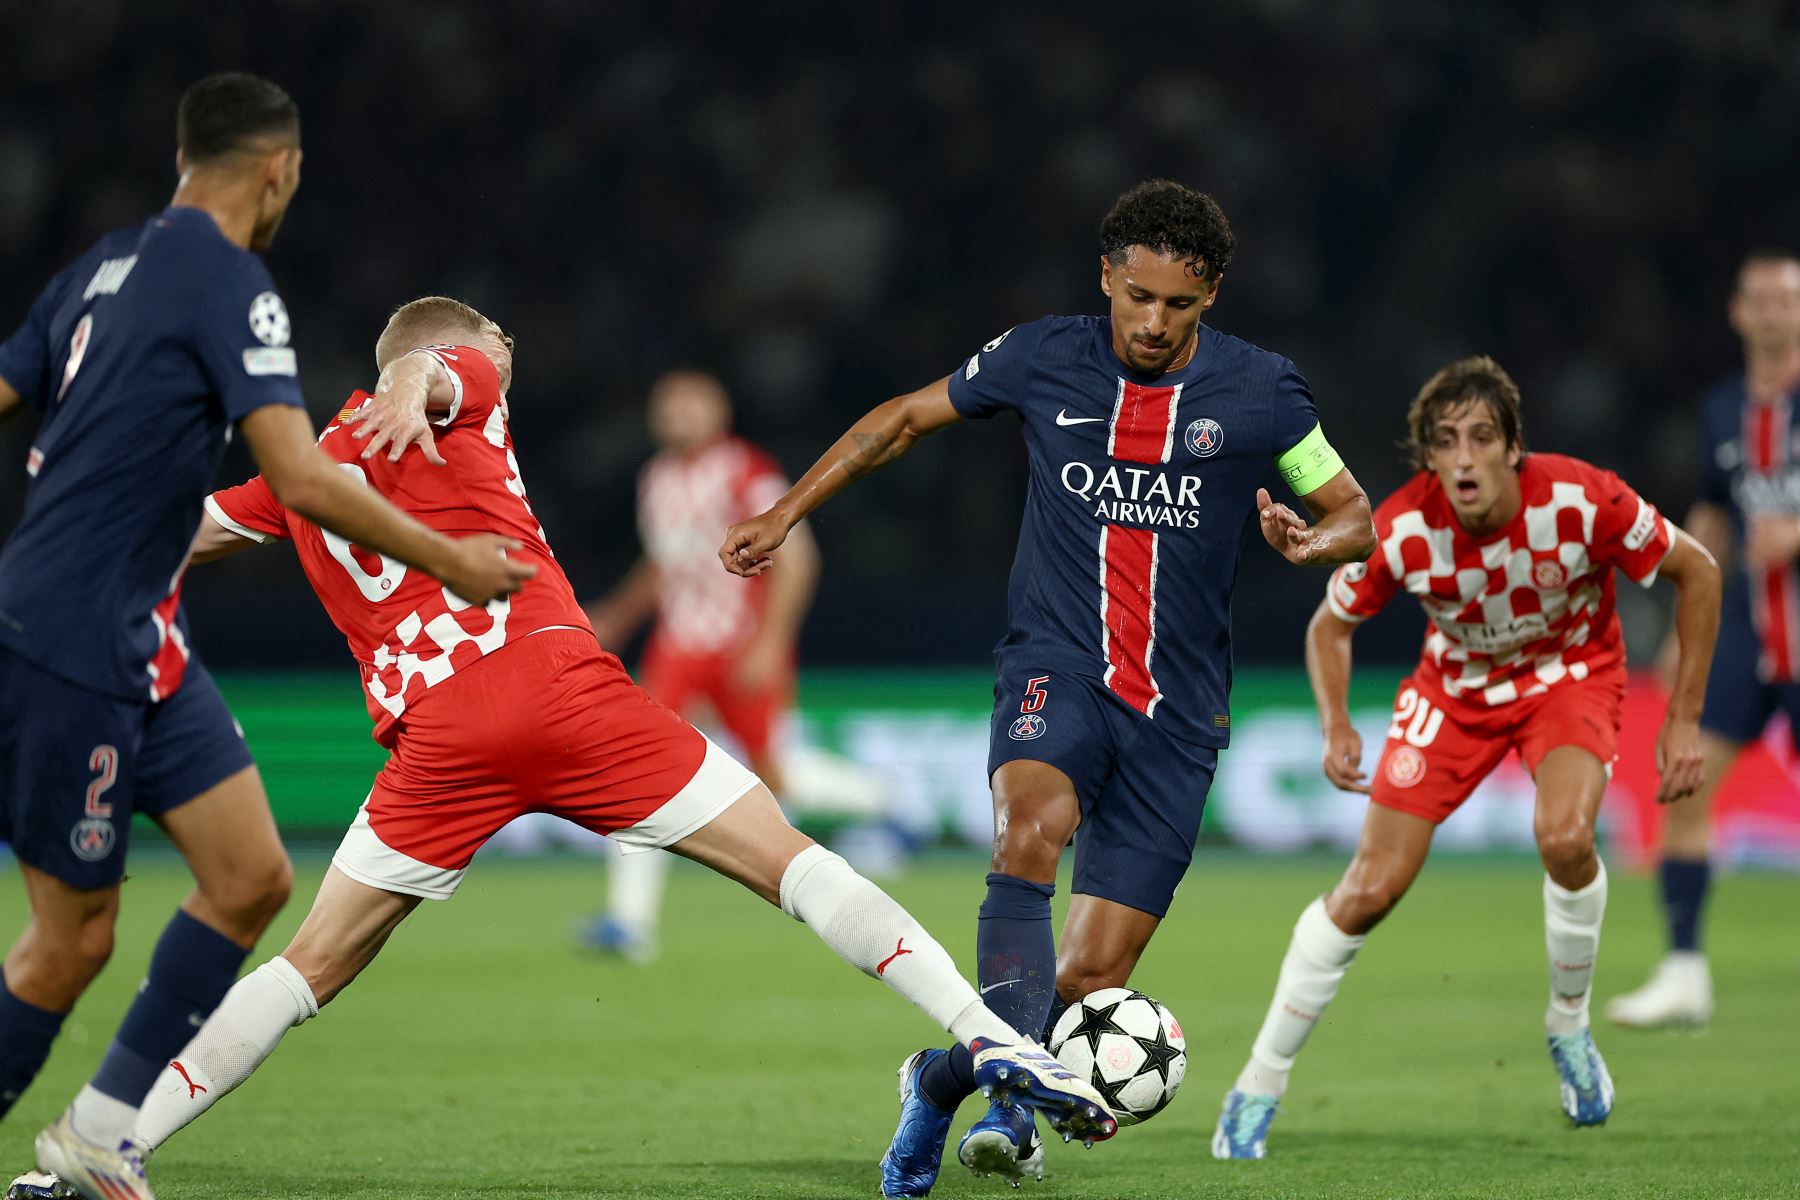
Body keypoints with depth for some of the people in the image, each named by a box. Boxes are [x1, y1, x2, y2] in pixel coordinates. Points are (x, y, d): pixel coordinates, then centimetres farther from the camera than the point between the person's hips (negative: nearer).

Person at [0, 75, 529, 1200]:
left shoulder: (109, 265, 12)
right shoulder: (231, 285, -14)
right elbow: (302, 480, -22)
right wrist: (449, 558, -12)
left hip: (143, 644, 9)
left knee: (252, 878, 5)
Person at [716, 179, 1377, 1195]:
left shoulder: (1261, 392, -1)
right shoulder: (1042, 360, 1)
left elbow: (1355, 515, 9)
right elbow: (905, 419, 16)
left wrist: (1314, 541, -14)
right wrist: (787, 513, 15)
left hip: (1176, 709, 1)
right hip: (1056, 664, -1)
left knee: (1092, 978, -4)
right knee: (1034, 827, -35)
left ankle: (946, 1084, 24)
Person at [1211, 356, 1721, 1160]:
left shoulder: (1582, 503, -31)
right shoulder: (1402, 530, -27)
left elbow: (1697, 572, -14)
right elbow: (1330, 624, -6)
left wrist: (1684, 720, -13)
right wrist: (1335, 727, -24)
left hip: (1573, 672, -1)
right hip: (1455, 684, 1)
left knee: (1564, 837, -30)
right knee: (1370, 889, -8)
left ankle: (1569, 1026, -1)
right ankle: (1260, 1086, 7)